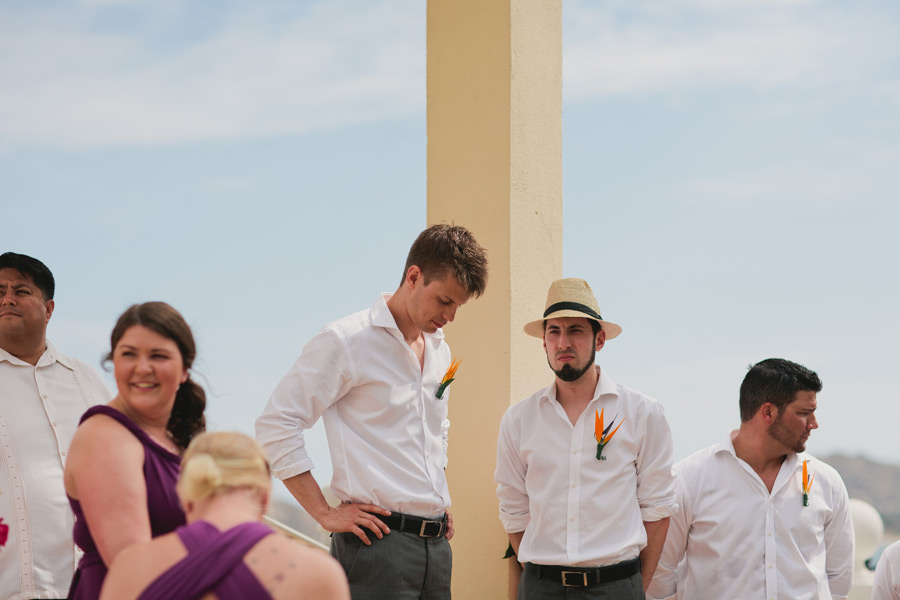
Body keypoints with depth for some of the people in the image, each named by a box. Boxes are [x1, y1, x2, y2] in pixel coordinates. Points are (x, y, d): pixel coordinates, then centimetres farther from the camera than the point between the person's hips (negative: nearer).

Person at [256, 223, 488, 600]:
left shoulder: (440, 352, 17)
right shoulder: (347, 340, -6)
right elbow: (275, 425, -10)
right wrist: (325, 514, -11)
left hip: (436, 542, 7)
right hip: (378, 540, -7)